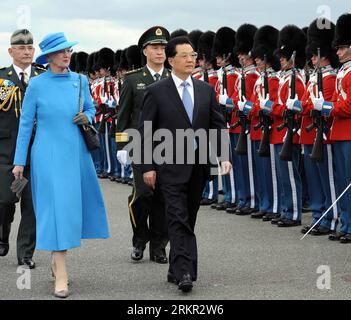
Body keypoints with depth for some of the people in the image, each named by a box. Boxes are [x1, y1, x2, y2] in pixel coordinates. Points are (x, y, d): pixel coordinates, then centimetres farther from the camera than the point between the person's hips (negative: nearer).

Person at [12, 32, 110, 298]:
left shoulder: (80, 81, 5)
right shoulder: (37, 84, -5)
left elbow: (91, 108, 19)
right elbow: (26, 123, -1)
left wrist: (87, 117, -6)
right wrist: (19, 161, -2)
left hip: (77, 151, 4)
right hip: (49, 153, -4)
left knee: (75, 204, 10)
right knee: (56, 207, -8)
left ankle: (57, 259, 30)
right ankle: (61, 276, -8)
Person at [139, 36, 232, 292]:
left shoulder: (206, 90, 8)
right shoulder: (156, 92, -3)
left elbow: (218, 125, 9)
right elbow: (145, 132, -3)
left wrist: (224, 156, -4)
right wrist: (148, 167, -7)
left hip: (199, 167, 4)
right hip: (171, 168, -4)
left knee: (188, 221, 11)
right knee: (179, 220, -12)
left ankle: (176, 269, 21)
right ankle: (184, 273, -16)